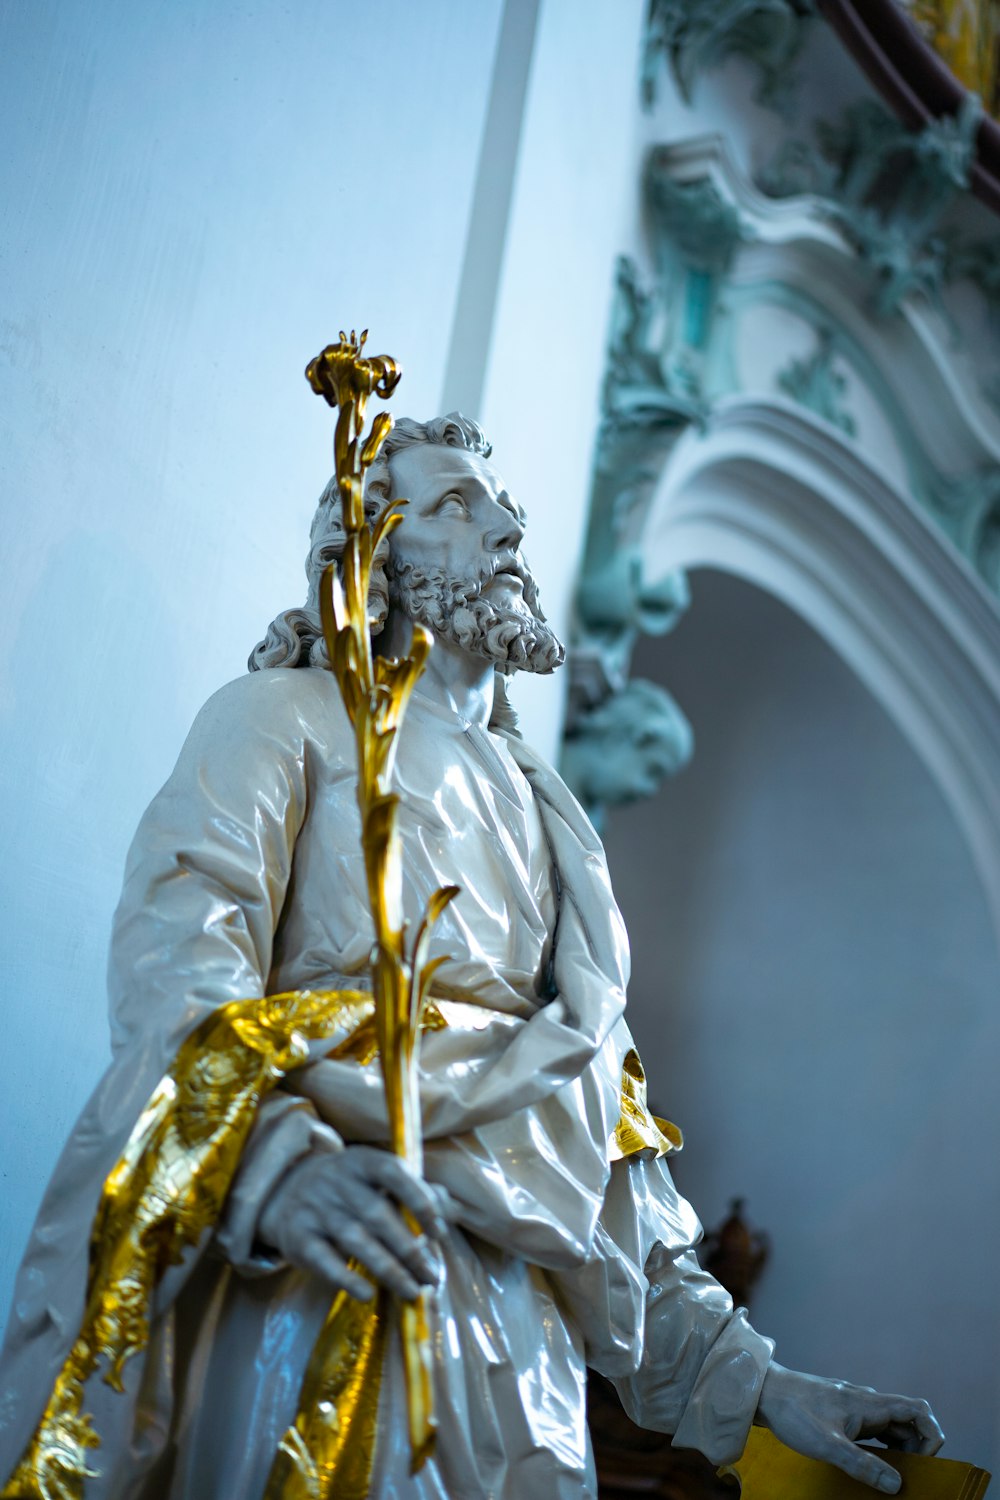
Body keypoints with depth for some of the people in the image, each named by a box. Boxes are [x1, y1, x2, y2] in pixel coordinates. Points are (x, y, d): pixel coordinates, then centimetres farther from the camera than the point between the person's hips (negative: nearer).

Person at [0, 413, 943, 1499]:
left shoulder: (546, 813, 26)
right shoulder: (285, 717, 10)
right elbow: (174, 958, -9)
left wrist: (739, 1371, 15)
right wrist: (274, 1157, -30)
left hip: (516, 1320, 6)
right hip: (309, 1283, -5)